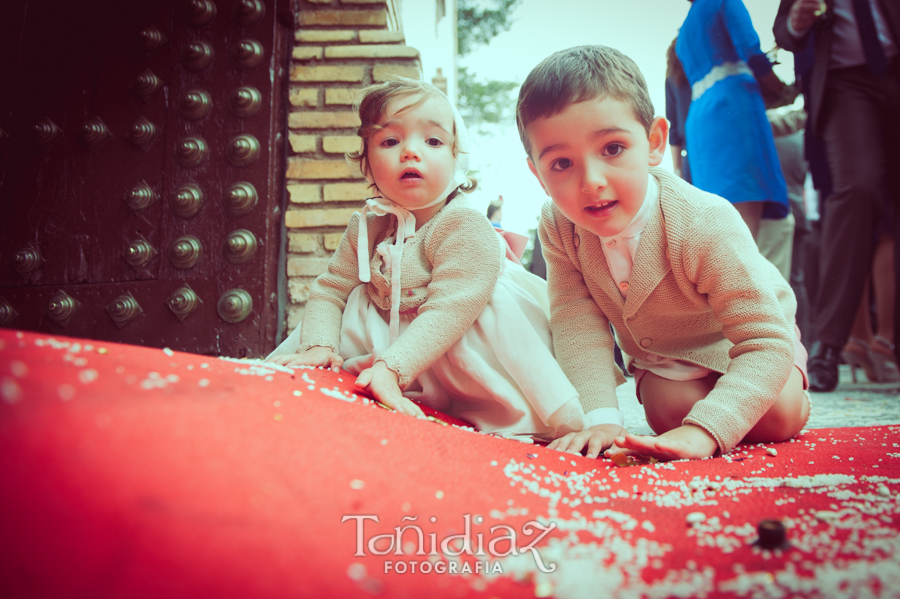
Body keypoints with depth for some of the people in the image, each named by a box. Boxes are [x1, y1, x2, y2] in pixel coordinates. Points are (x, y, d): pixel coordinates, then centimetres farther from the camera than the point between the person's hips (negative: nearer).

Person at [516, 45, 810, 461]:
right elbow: (577, 326, -28)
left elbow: (766, 343, -40)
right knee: (670, 411, -21)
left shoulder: (704, 224, -39)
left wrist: (704, 430, -52)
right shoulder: (557, 227, -28)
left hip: (737, 345, -2)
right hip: (657, 359, 2)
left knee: (775, 419, -20)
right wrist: (599, 417, -42)